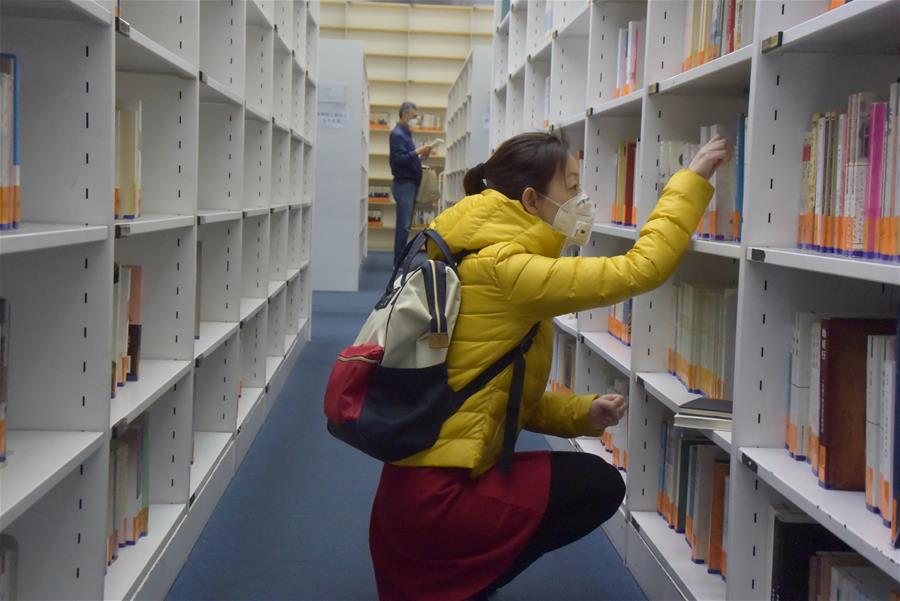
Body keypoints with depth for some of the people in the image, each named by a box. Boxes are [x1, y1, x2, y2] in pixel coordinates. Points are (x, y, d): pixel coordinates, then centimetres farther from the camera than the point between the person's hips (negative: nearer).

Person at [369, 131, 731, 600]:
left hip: (418, 486, 10)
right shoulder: (504, 271, -20)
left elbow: (509, 396, 13)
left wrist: (584, 412, 0)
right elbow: (640, 269, -23)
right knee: (599, 486, 1)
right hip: (435, 498, -10)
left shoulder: (486, 266, 11)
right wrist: (691, 179, -14)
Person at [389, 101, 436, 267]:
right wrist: (418, 151, -23)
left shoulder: (405, 133, 19)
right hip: (404, 184, -10)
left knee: (405, 225, 10)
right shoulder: (397, 134, -11)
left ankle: (401, 260, 13)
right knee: (403, 225, -9)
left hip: (410, 184, 10)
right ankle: (398, 262, -7)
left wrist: (422, 155, 7)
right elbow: (398, 159, -21)